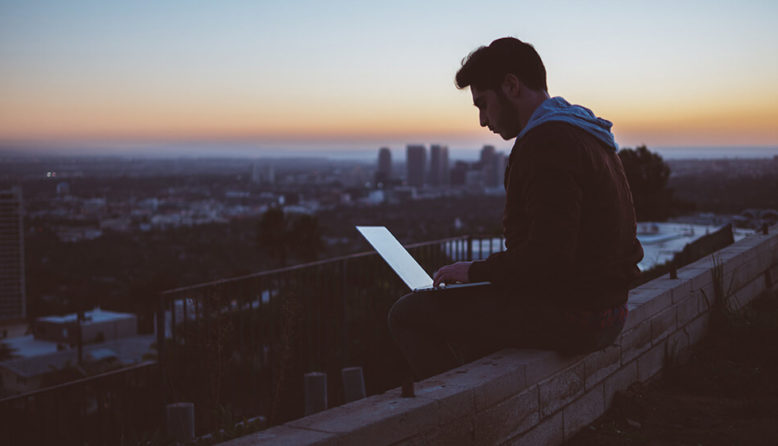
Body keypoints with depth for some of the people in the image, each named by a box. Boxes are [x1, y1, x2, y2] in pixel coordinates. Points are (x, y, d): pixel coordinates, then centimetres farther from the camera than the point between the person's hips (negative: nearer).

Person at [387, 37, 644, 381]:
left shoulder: (547, 144, -19)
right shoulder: (583, 134, 15)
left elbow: (549, 257, -26)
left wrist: (476, 270, -12)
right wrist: (487, 270, 14)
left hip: (569, 315, -10)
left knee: (408, 314, -6)